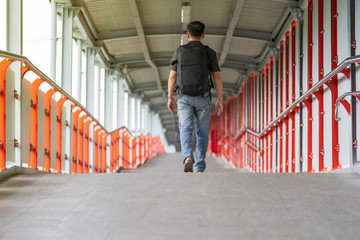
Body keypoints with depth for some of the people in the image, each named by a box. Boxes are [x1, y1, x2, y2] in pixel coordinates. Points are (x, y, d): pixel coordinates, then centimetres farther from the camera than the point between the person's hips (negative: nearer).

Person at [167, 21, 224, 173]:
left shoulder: (179, 51, 3)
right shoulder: (209, 53, 2)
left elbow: (172, 76, 1)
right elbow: (217, 77, -2)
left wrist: (170, 97, 8)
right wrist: (220, 100, 1)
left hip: (184, 97, 0)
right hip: (203, 98, 0)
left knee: (185, 130, -5)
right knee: (202, 133, 9)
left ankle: (188, 157, -31)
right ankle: (199, 168, 7)